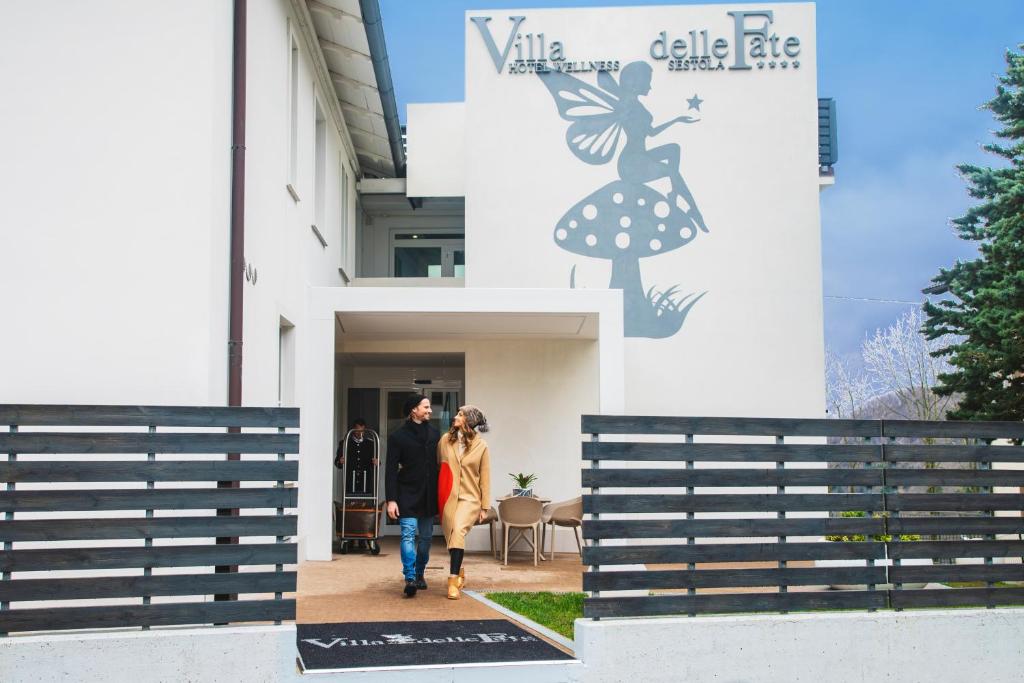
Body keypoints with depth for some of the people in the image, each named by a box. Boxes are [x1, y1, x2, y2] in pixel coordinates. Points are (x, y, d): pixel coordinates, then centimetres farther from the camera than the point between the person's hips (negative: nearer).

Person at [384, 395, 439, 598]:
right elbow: (391, 470, -5)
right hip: (407, 495, -4)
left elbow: (440, 464, 11)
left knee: (425, 537, 9)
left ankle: (419, 574, 23)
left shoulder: (435, 434, 9)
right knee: (409, 534, -13)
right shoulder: (398, 436, -3)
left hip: (429, 495, 4)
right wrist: (391, 500, -11)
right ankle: (410, 578, -16)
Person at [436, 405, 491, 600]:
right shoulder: (446, 440, 4)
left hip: (469, 498, -3)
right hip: (448, 497, 3)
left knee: (458, 531, -24)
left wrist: (484, 507, 3)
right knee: (450, 536, 8)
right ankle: (459, 572, 35)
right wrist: (437, 497, 10)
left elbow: (485, 478, 4)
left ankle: (453, 581, -24)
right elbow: (437, 466, 13)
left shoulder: (481, 446, 0)